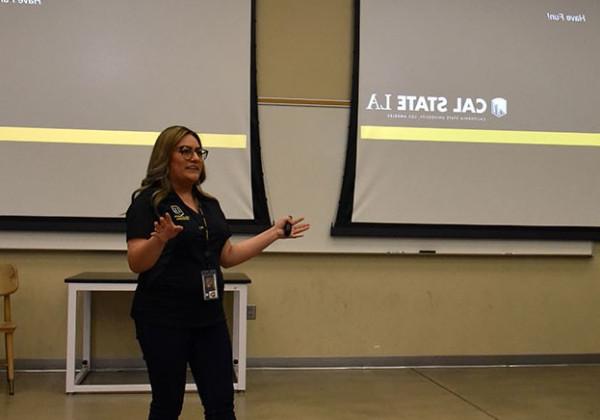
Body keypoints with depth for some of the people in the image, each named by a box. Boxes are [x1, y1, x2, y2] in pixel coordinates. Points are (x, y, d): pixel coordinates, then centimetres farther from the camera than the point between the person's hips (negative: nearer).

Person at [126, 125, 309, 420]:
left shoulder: (209, 205, 12)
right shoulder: (148, 202, -9)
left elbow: (227, 256, 14)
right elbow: (136, 264, -16)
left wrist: (274, 233, 12)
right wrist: (160, 238, -35)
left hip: (209, 317, 7)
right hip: (163, 319, -6)